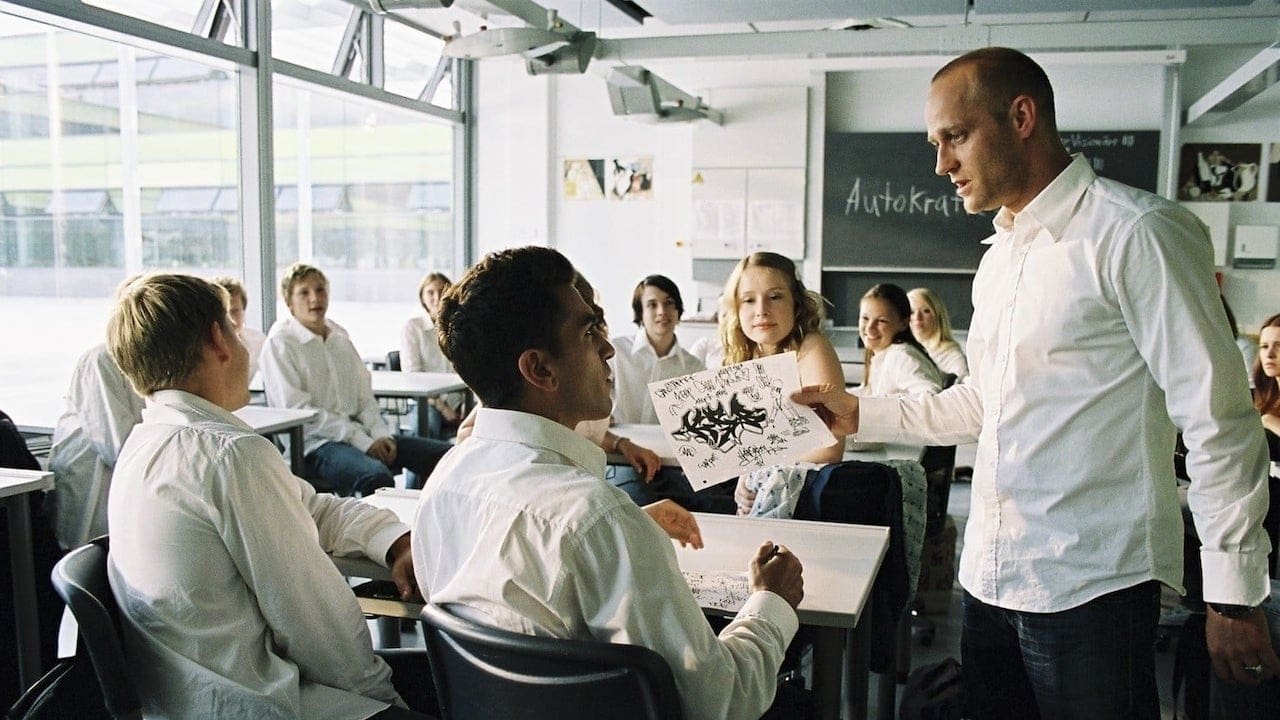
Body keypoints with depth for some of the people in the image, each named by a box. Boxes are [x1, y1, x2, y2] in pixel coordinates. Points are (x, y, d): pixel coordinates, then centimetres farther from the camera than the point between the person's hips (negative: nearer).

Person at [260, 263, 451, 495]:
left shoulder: (339, 335, 17)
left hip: (356, 431, 7)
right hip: (315, 443, -7)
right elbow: (298, 411, -12)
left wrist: (380, 433, -2)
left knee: (444, 454, -9)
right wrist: (361, 441, -15)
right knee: (377, 476, -39)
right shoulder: (279, 342, -4)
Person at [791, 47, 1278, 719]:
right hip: (988, 579, 8)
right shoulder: (1000, 253, 13)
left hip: (1090, 589, -8)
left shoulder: (1137, 233, -13)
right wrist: (861, 412, 10)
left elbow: (1219, 423, -13)